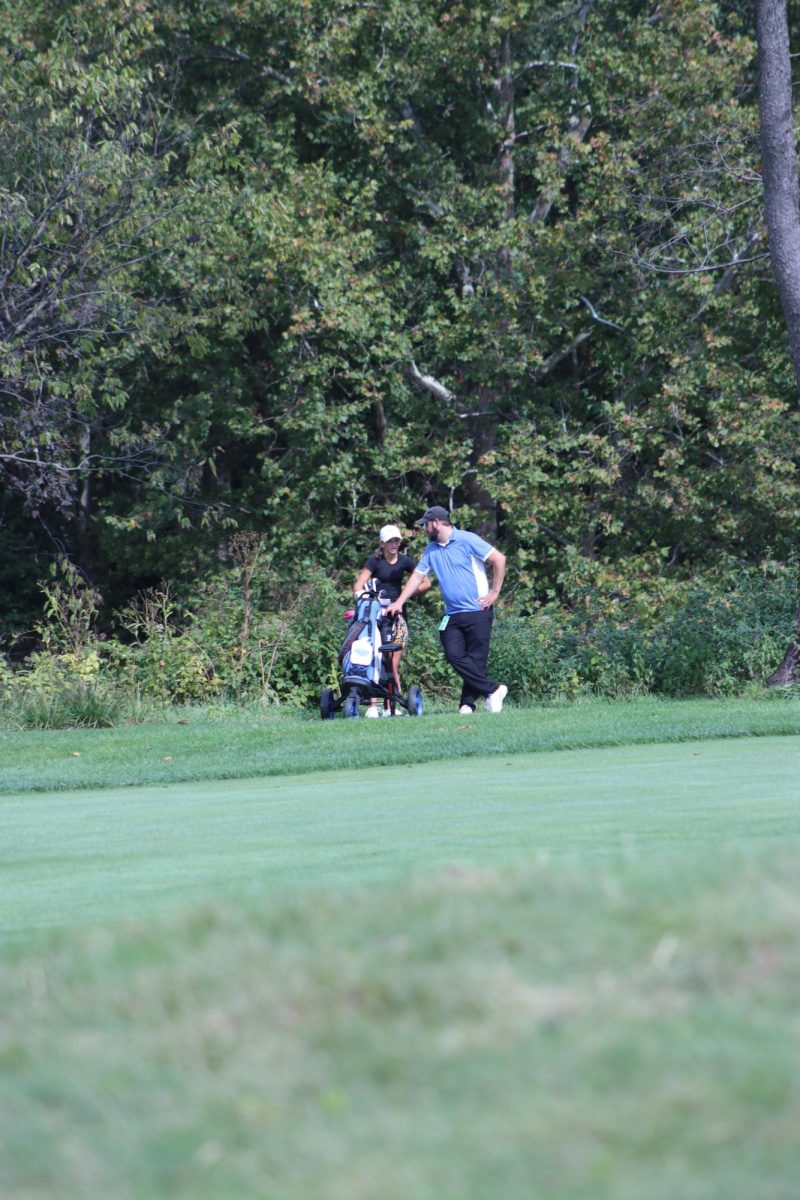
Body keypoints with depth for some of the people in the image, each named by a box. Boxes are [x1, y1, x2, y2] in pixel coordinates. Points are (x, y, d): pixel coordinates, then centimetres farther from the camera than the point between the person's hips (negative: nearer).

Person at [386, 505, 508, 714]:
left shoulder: (467, 540, -7)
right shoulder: (431, 550, 14)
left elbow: (499, 559, -8)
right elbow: (418, 576, 17)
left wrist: (495, 592, -8)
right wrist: (399, 602, 9)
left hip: (477, 611, -6)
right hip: (452, 614, 6)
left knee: (476, 659, -6)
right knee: (454, 655, -8)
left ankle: (468, 703, 1)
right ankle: (493, 689, -4)